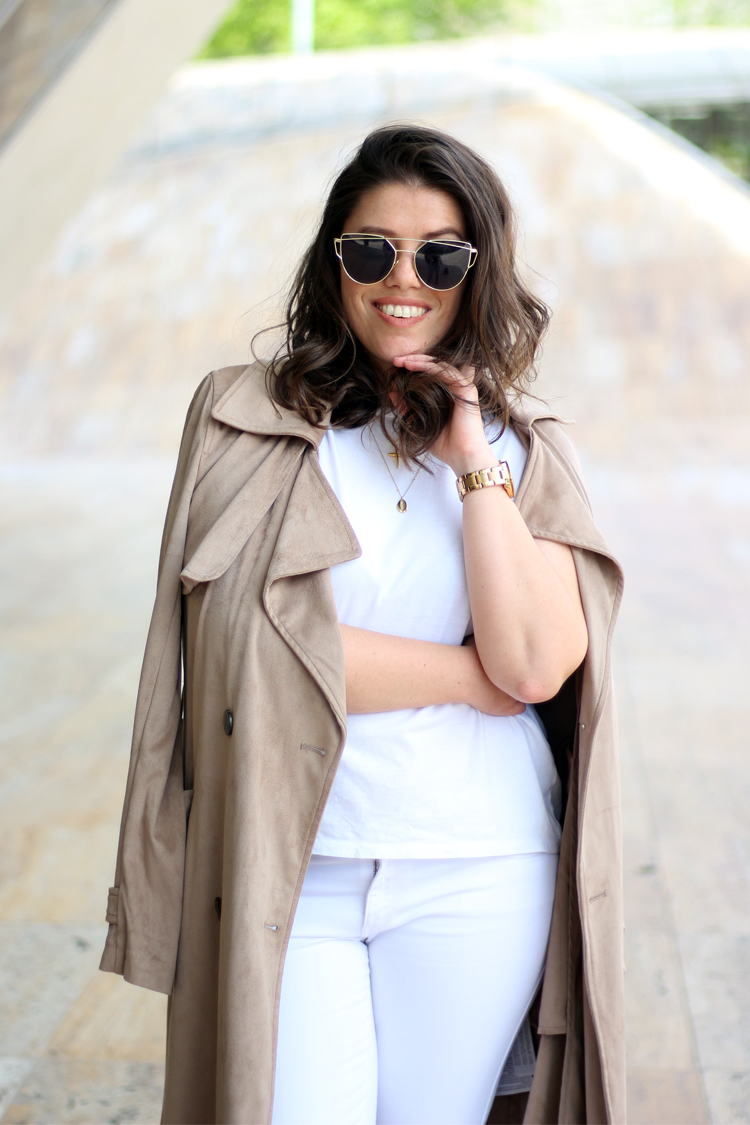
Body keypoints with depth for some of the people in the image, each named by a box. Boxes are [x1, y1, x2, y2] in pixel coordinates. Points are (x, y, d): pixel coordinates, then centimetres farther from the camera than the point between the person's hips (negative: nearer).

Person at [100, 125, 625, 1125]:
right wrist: (470, 677, -8)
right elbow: (247, 641, -12)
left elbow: (537, 664, -9)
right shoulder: (244, 418, 0)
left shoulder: (524, 446, 6)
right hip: (287, 864, -1)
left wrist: (474, 462, -10)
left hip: (476, 878, 2)